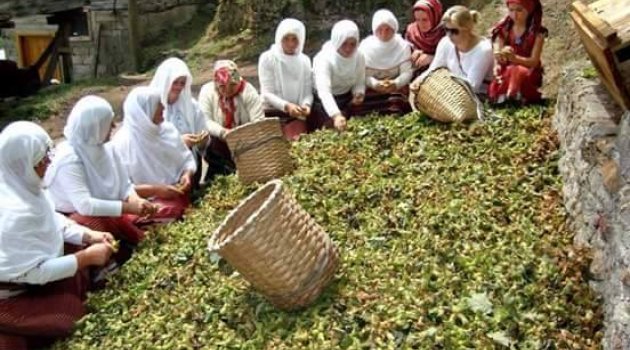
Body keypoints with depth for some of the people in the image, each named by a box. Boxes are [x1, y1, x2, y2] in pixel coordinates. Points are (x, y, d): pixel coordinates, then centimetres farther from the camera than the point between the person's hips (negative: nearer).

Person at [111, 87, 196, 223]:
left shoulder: (168, 130, 8)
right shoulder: (122, 142, -9)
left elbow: (187, 160, 14)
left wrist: (187, 174, -8)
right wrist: (154, 189, -21)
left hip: (178, 195, 6)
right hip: (147, 203, -6)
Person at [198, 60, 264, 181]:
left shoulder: (248, 90, -10)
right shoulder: (207, 91, -8)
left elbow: (259, 121, -16)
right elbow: (205, 121, -15)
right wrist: (223, 132, -32)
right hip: (218, 141, 1)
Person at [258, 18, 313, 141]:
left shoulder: (304, 60, 4)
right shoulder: (267, 58, -7)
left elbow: (308, 91, 2)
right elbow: (267, 93, -12)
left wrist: (306, 104, -21)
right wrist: (286, 106, -29)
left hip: (296, 115, 3)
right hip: (272, 114, -2)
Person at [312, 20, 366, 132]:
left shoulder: (359, 57, -11)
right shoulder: (324, 58, -27)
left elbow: (359, 83, 2)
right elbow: (324, 91, -41)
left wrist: (359, 93, -23)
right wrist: (336, 115, -55)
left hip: (346, 100, 4)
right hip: (323, 101, -4)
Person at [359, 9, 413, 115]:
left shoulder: (402, 46, -4)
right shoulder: (366, 46, -6)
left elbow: (407, 72, -10)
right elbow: (364, 75, -10)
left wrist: (396, 83, -32)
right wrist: (375, 84, -31)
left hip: (396, 88, 0)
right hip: (371, 89, 0)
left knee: (396, 104, -29)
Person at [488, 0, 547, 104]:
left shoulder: (537, 32, -4)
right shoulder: (503, 29, 4)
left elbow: (534, 61, -12)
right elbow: (496, 56, -2)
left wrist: (514, 58, -32)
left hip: (528, 73, -2)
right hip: (506, 72, 2)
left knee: (519, 72, -36)